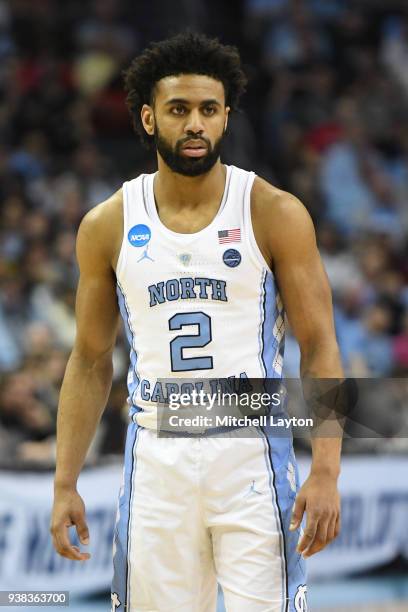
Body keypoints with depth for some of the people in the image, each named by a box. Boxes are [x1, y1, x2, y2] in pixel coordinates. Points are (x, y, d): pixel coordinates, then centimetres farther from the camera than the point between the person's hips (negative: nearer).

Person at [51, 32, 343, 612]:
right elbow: (90, 362, 11)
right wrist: (65, 484, 4)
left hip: (252, 455, -2)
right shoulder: (108, 226, 5)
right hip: (156, 460, 2)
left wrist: (325, 472, -13)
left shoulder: (276, 214, -2)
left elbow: (320, 348, -3)